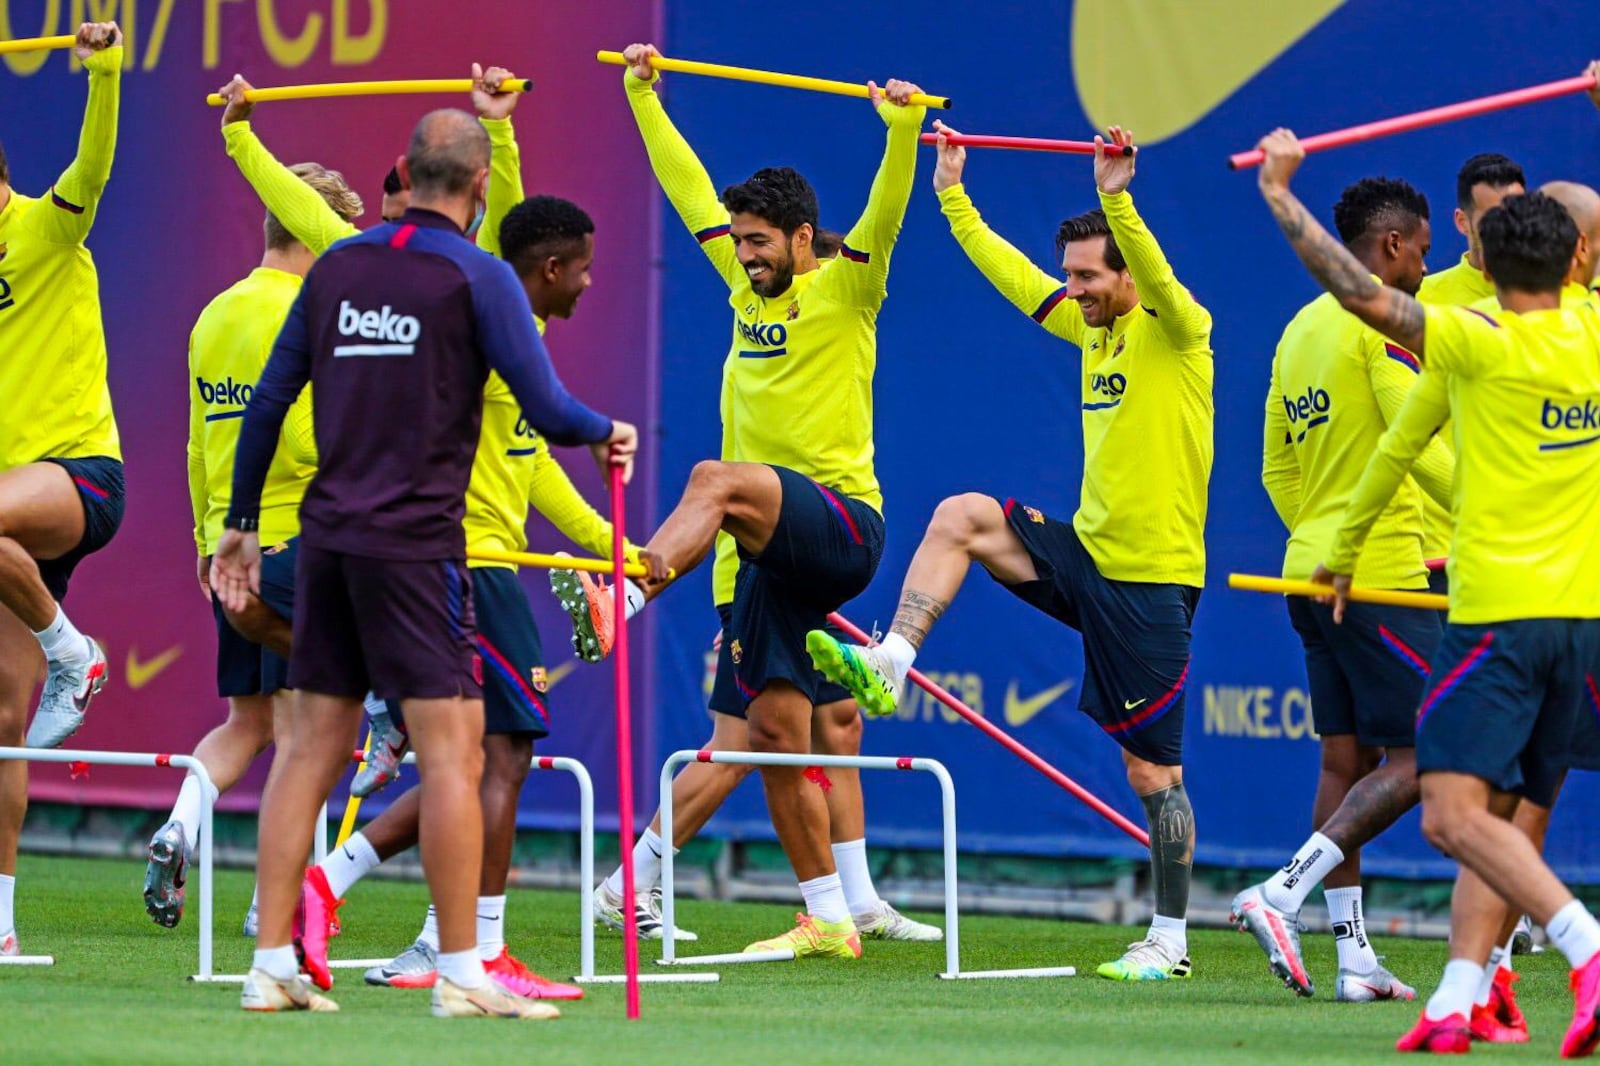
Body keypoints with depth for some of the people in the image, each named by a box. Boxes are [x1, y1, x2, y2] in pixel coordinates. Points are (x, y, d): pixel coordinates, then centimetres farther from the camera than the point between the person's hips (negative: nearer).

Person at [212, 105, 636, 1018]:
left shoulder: (340, 267, 10)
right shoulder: (477, 277, -6)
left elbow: (269, 399, 12)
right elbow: (547, 410, -11)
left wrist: (242, 521, 20)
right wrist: (610, 434, 10)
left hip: (329, 534, 6)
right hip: (414, 542, -6)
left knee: (312, 745, 9)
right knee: (454, 745, -4)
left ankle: (273, 966, 9)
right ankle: (461, 974, -7)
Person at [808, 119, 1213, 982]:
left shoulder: (1178, 330, -11)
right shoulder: (1091, 325, 10)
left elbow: (1157, 277, -32)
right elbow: (1011, 274, 18)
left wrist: (1115, 200, -46)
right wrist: (953, 195, 19)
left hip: (1152, 577, -7)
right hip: (1085, 552, 7)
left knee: (1152, 768, -3)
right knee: (960, 516, -8)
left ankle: (1169, 939, 6)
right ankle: (888, 668, -10)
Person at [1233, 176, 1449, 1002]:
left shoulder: (1300, 329, 15)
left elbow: (1277, 468, 20)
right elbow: (1420, 447, -19)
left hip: (1313, 572, 9)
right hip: (1381, 576, -9)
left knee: (1346, 762, 9)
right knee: (1415, 761, -5)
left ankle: (1353, 956, 8)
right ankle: (1282, 896, -15)